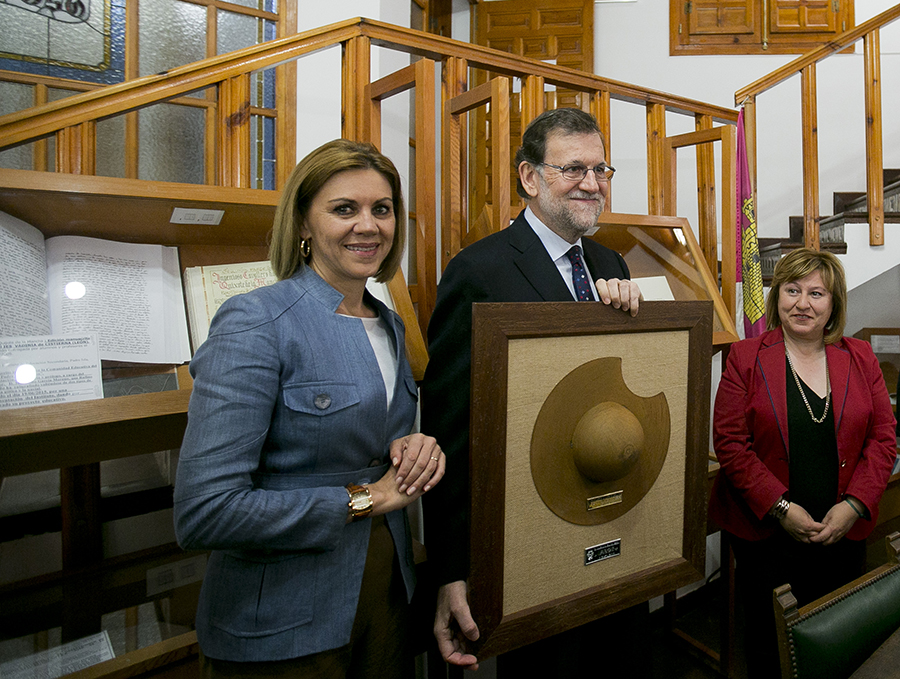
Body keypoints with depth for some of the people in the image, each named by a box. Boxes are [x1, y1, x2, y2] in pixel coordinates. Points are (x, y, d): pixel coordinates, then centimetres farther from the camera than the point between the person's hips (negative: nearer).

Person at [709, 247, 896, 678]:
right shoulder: (746, 358, -4)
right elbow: (730, 442, -9)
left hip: (843, 534, 3)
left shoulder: (860, 358, 5)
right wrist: (780, 507, -16)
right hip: (765, 533, -2)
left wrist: (853, 505, -9)